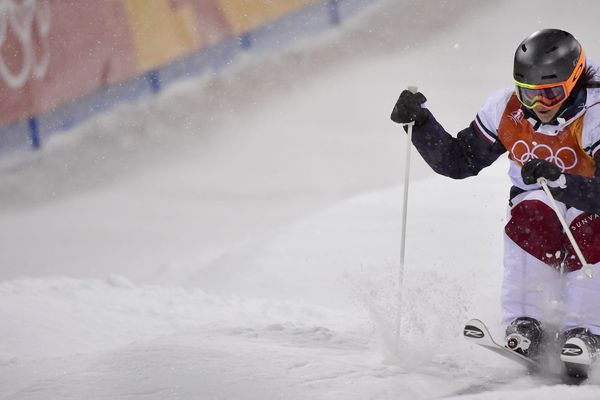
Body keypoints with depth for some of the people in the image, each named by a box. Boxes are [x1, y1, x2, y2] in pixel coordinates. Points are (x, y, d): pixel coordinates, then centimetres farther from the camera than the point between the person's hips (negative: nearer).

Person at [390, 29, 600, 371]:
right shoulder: (506, 109, -11)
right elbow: (458, 160, -1)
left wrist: (558, 179, -54)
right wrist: (420, 122, -14)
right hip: (537, 207, 3)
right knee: (531, 215, -31)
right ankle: (525, 324, -28)